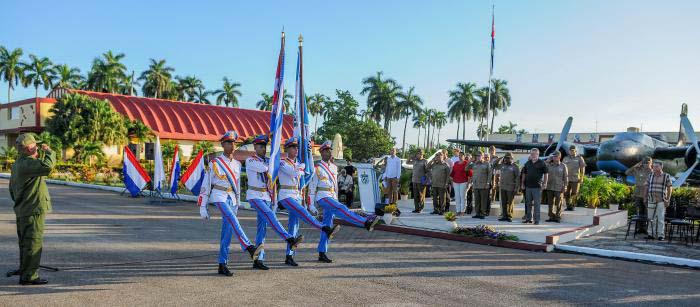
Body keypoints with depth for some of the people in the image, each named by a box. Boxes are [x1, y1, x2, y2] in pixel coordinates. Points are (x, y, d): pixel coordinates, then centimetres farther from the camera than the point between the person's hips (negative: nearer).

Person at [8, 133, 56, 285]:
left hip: (21, 210, 10)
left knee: (25, 242, 20)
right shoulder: (27, 163, -18)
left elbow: (12, 189, 24)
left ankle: (24, 269, 32)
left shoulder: (17, 164, 16)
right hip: (33, 211, -10)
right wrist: (48, 152, -19)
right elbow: (47, 166, -37)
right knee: (33, 243, -6)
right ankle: (29, 276, -3)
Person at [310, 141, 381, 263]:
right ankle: (366, 222, -40)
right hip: (323, 197, -7)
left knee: (327, 225, 6)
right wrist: (311, 205, -9)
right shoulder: (317, 168, -5)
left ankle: (322, 253, 10)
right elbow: (312, 186, -7)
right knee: (341, 209, -27)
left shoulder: (334, 167, 15)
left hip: (332, 198, 7)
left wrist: (336, 199, 23)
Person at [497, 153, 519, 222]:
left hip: (510, 188, -5)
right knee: (503, 203, 7)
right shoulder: (502, 166, 11)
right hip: (502, 187, 5)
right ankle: (504, 216, 12)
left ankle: (509, 216, 4)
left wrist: (516, 188, -13)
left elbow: (518, 178, -7)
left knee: (510, 203, -1)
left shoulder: (515, 167, -4)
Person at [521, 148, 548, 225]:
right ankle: (528, 218, 19)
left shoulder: (542, 163, -2)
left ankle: (537, 219, 3)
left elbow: (545, 174, -1)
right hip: (528, 186, 5)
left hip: (537, 187, -5)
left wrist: (545, 183, -7)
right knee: (528, 203, 11)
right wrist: (522, 183, 12)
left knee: (536, 204, -2)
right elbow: (524, 174, 16)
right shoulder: (527, 163, 11)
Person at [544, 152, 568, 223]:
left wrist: (565, 187, -6)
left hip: (558, 188, -3)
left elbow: (565, 177, 0)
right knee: (550, 203, 7)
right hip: (549, 187, 3)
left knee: (558, 204, 0)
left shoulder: (563, 166, 1)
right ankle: (551, 217, 15)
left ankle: (558, 217, 8)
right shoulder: (549, 165, 8)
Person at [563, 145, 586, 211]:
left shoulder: (579, 158, 1)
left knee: (574, 193, -4)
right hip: (567, 178, 3)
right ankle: (568, 206, 11)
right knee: (566, 193, 2)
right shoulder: (566, 158, 10)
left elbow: (583, 168, -1)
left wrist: (581, 177, -8)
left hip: (575, 178, -3)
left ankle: (572, 206, 7)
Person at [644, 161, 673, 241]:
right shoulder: (650, 176, 6)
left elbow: (669, 188, -3)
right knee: (651, 218, 5)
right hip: (651, 200, 3)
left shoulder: (666, 176, -2)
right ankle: (650, 234, 10)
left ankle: (660, 235, 0)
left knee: (660, 218, -4)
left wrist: (668, 200, -9)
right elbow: (646, 187, 9)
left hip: (661, 200, -3)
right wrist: (645, 198, 6)